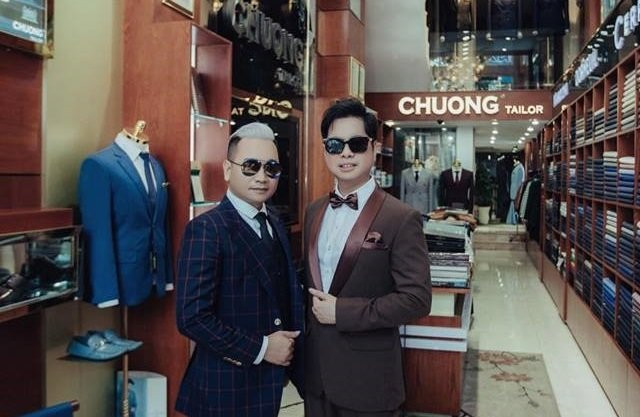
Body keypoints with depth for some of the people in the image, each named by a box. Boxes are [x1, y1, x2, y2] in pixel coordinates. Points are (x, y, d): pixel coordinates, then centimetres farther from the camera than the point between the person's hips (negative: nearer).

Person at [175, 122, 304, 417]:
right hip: (226, 386, -7)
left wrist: (285, 349, -2)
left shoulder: (275, 225, 7)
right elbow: (192, 317, -22)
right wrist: (260, 349, -16)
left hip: (268, 381, 7)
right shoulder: (206, 229, -17)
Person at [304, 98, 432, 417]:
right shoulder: (314, 212, 6)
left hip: (368, 374, -5)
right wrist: (310, 317, 2)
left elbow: (417, 298, -18)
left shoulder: (401, 218, -14)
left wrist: (342, 312, -19)